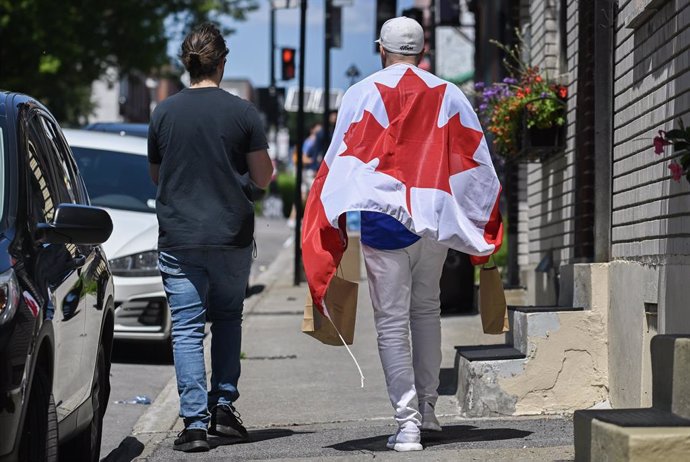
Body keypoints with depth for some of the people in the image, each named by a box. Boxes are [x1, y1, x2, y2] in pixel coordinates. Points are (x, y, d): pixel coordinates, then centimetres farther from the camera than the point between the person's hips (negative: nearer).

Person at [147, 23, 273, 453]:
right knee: (228, 320, 18)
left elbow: (156, 175, 12)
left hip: (178, 237, 0)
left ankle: (195, 422, -8)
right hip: (231, 236, 0)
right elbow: (263, 178, -1)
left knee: (187, 329, 0)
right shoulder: (242, 112, -5)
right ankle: (224, 405, 13)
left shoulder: (164, 112, 0)